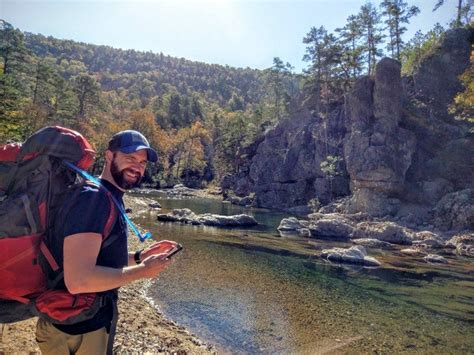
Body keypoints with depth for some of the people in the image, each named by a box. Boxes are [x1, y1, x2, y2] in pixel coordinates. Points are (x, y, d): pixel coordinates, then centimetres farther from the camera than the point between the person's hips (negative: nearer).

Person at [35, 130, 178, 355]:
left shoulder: (111, 200, 6)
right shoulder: (92, 198, -26)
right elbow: (78, 280, -35)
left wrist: (138, 257, 2)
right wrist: (142, 270, -23)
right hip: (76, 331, -9)